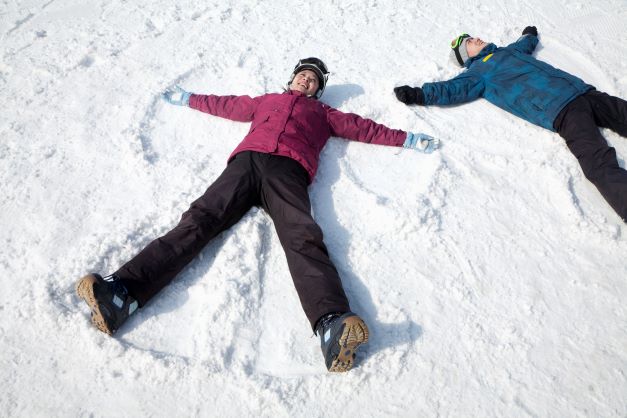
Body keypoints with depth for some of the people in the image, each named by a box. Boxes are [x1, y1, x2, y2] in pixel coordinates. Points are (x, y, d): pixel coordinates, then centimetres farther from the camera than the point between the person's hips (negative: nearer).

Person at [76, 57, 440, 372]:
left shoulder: (323, 113, 37)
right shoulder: (266, 100, 41)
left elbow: (363, 127, 36)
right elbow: (225, 105, 49)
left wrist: (409, 140, 36)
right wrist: (188, 99, 58)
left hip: (288, 169, -2)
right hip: (246, 161, 2)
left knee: (303, 237, -31)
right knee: (199, 220, -22)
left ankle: (333, 325, -55)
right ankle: (121, 293, -39)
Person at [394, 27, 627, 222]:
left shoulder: (509, 50, 29)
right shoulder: (478, 72, 7)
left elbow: (528, 42, 50)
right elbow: (454, 89, -6)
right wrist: (419, 95, -15)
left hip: (582, 90, 8)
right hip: (561, 110, -8)